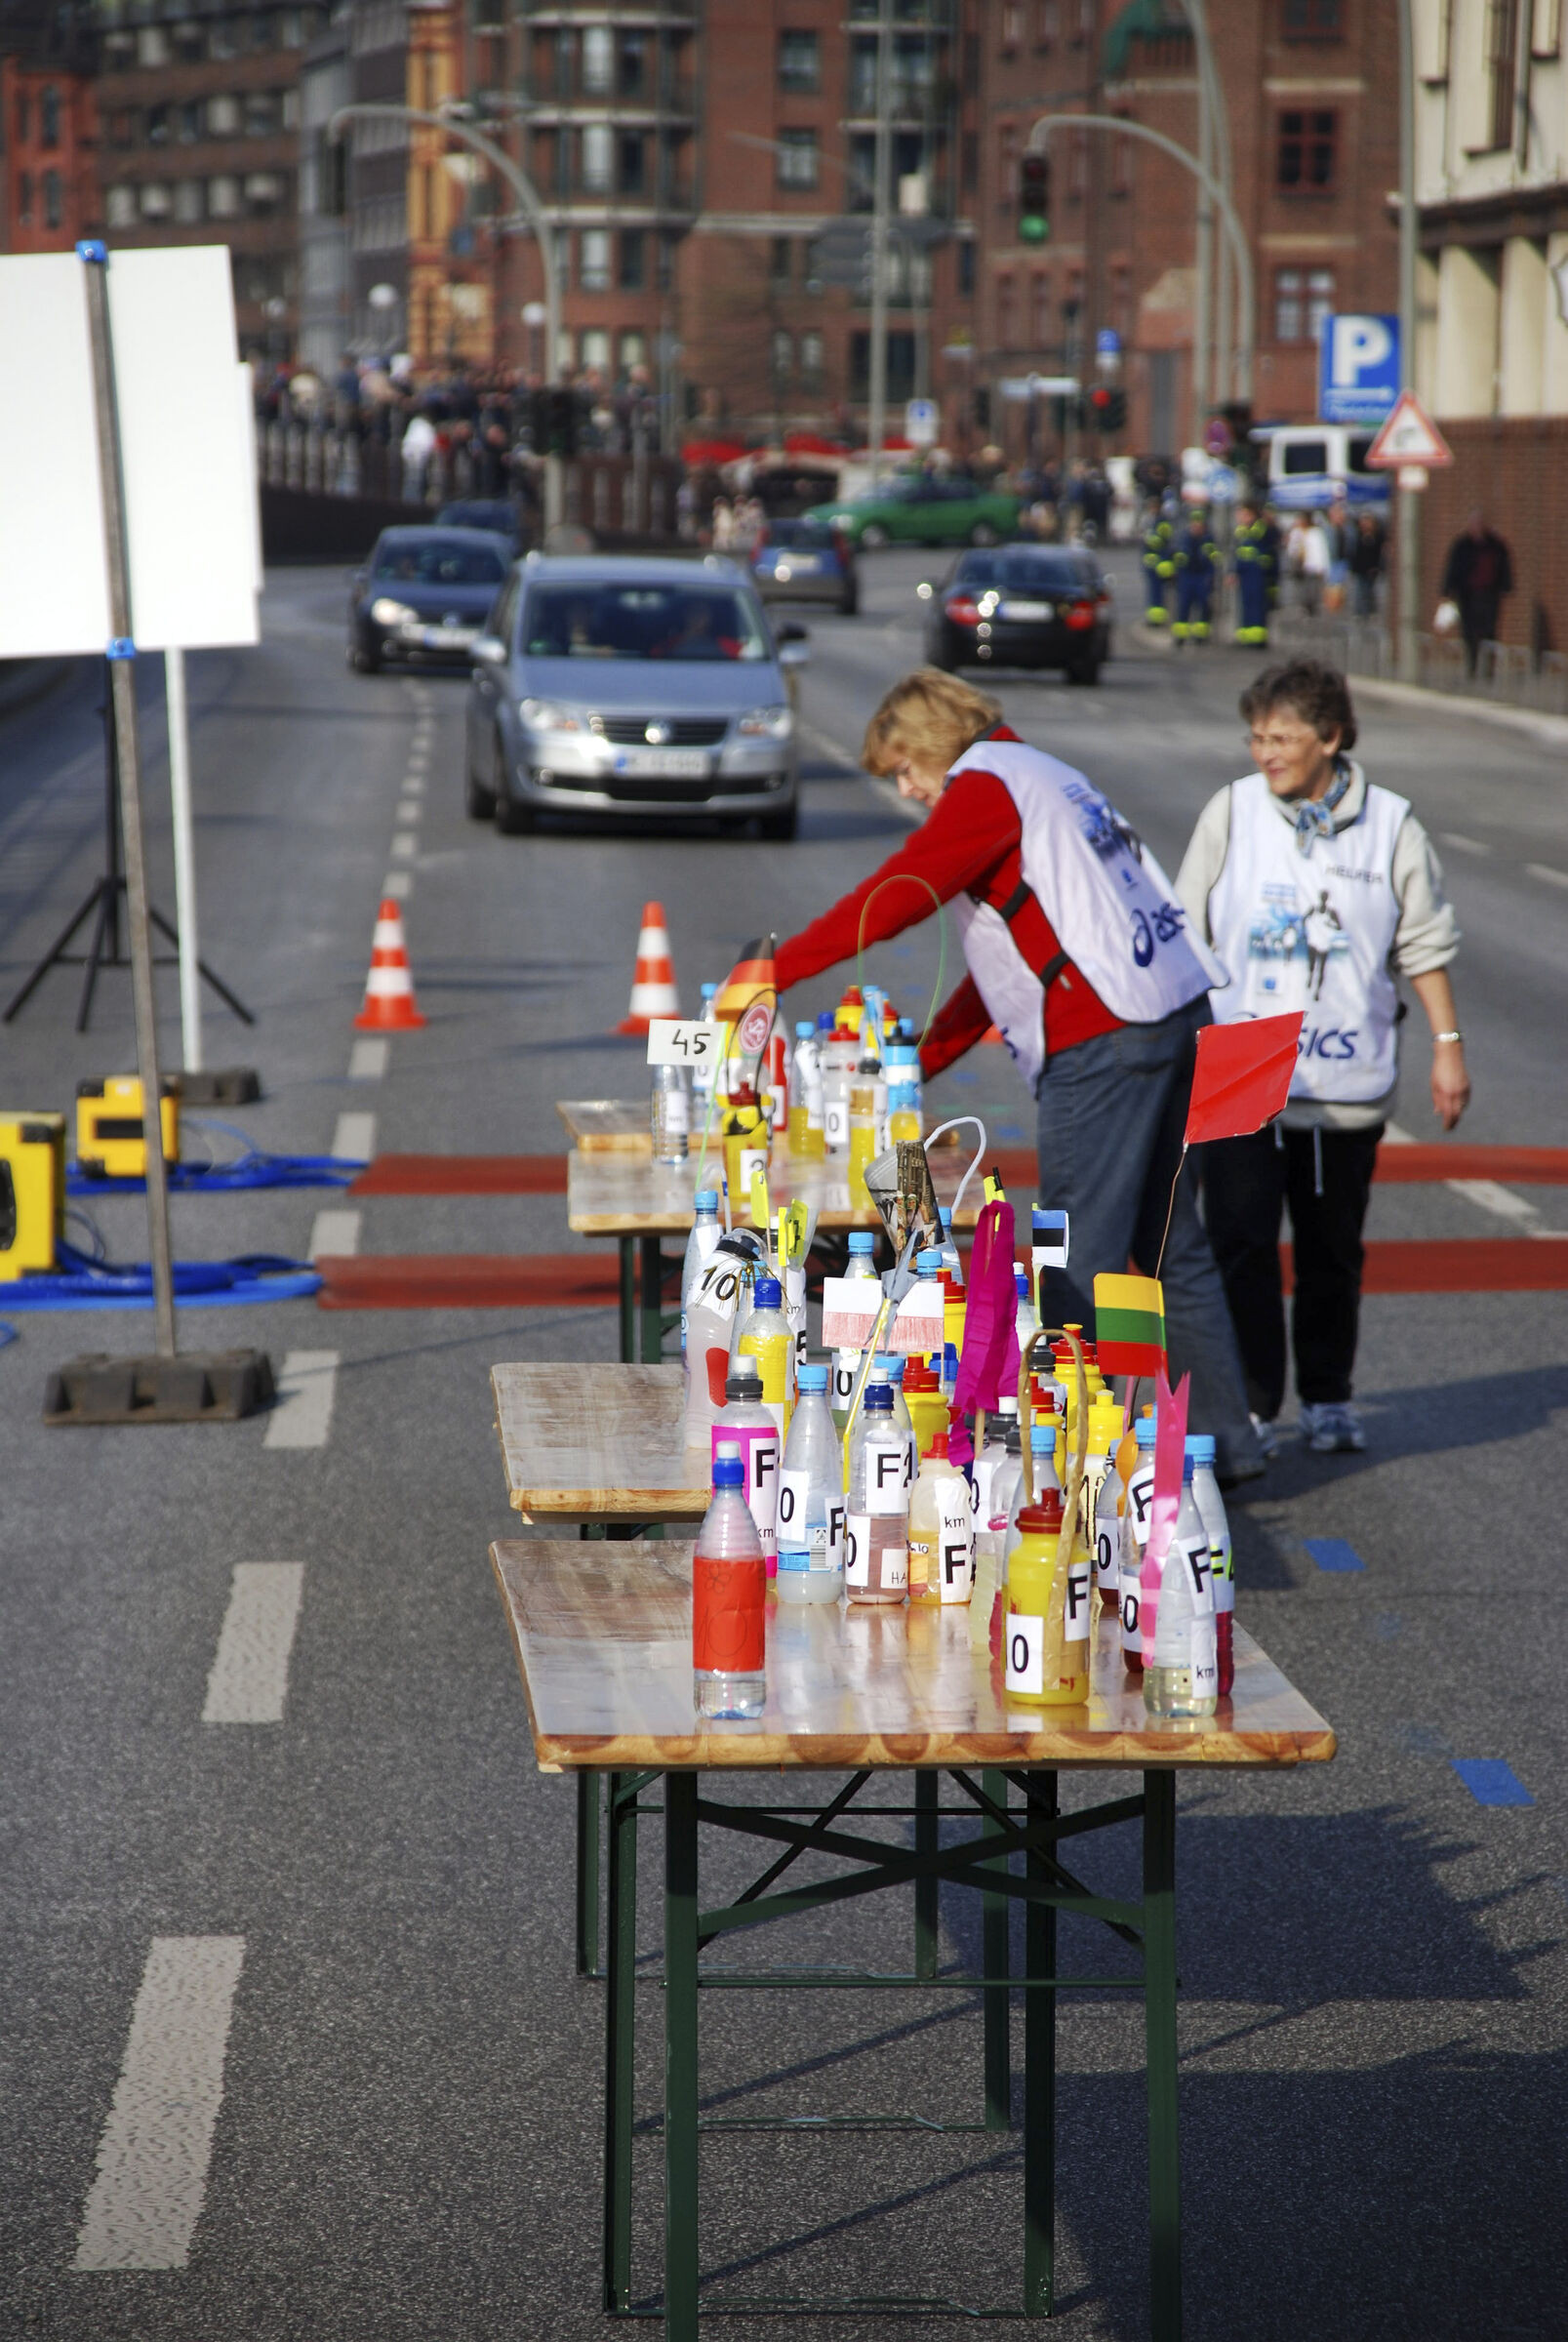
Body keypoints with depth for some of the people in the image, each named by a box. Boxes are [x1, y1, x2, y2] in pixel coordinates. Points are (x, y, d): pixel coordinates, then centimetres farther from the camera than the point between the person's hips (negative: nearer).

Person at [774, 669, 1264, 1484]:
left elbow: (891, 898, -11)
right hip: (1174, 1015, 10)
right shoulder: (1041, 777, 25)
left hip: (1105, 1038, -10)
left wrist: (771, 969, -4)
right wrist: (920, 1061, 27)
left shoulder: (983, 788, -4)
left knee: (1079, 1257, -7)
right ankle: (1224, 1438, 17)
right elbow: (1009, 954, 27)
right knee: (1170, 1243, 14)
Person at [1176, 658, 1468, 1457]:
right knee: (1240, 1245, -6)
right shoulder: (1231, 813, 1)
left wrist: (1447, 1045, 5)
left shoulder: (1389, 825, 1)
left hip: (1347, 1082, 1)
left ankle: (1328, 1399, 23)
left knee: (1333, 1249, 9)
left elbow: (1424, 944, 8)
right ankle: (1249, 1405, 2)